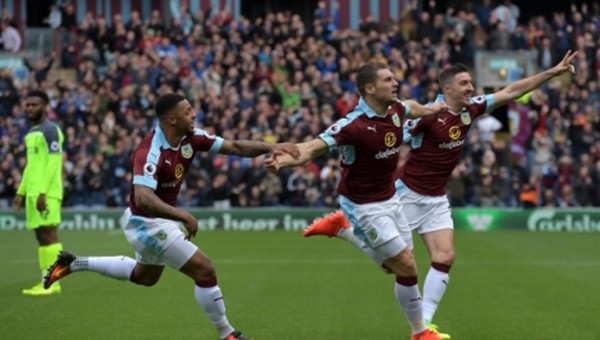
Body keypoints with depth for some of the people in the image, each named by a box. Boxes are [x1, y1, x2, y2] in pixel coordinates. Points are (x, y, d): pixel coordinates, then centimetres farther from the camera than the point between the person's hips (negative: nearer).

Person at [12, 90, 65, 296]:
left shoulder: (50, 130, -8)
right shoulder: (31, 133, 20)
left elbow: (53, 163, -15)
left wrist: (43, 192, -21)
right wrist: (21, 192, 21)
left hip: (46, 192, -9)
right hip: (33, 192, 9)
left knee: (48, 233, -10)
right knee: (40, 235, 7)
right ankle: (46, 281, 8)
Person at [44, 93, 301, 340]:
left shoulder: (190, 138, -8)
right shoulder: (151, 151, -32)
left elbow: (235, 147, -7)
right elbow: (143, 199, -43)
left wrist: (270, 147, -22)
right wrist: (183, 215, -48)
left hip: (159, 221, 10)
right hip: (147, 224, -10)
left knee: (145, 276, 32)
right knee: (205, 270, -9)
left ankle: (74, 264, 37)